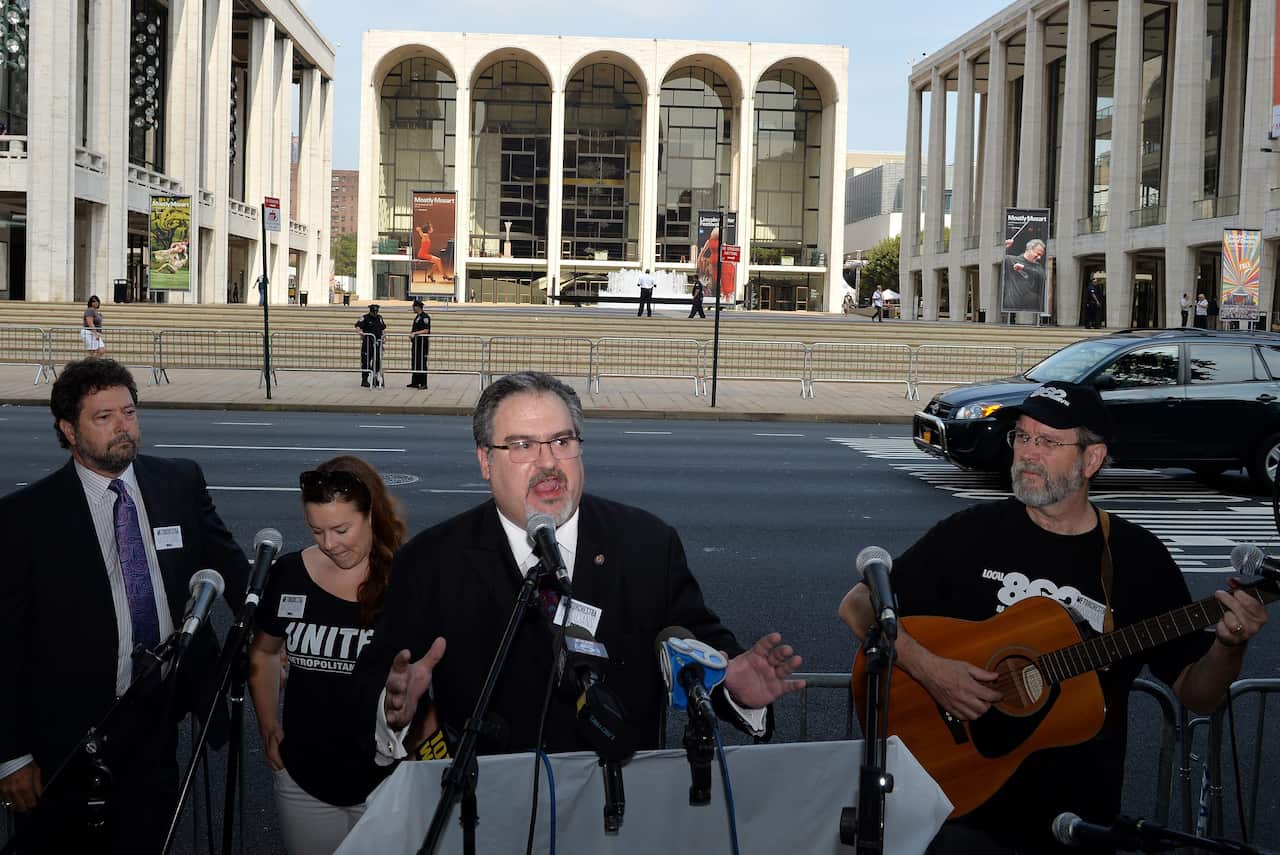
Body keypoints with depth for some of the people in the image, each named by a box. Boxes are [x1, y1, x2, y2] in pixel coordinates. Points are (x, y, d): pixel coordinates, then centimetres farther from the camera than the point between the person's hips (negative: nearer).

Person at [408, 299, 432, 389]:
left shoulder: (425, 317, -12)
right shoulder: (417, 317, 17)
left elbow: (426, 330, -19)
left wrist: (415, 333, -23)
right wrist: (412, 333, 10)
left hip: (423, 342, -10)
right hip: (416, 342, 10)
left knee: (422, 364, -7)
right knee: (415, 363, 12)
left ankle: (423, 384, -4)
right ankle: (415, 382, 18)